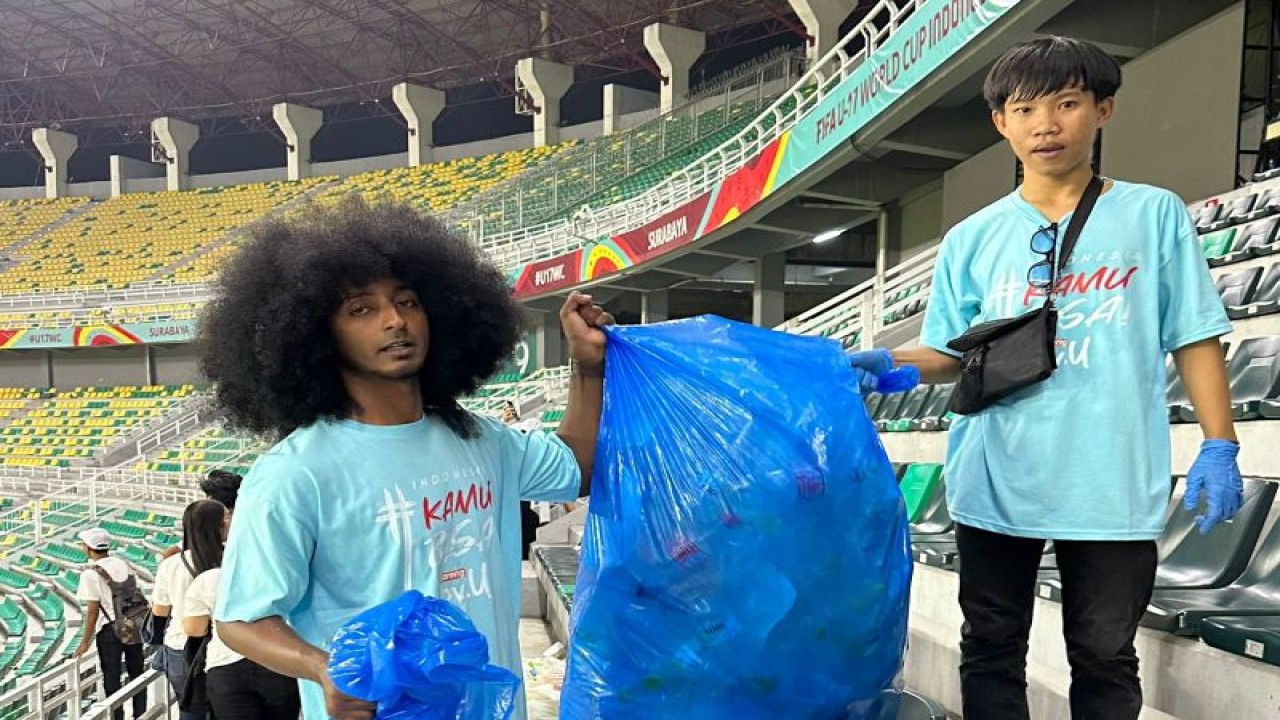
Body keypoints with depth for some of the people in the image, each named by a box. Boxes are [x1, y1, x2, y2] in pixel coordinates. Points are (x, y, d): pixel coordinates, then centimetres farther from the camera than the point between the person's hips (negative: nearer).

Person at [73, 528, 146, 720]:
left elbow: (93, 610, -12)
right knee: (136, 673, 16)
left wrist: (85, 642, -6)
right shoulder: (123, 564, 5)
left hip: (109, 630, -5)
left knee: (112, 679, 7)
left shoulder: (90, 573, -11)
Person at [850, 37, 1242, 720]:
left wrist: (1218, 445, -3)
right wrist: (890, 363, -12)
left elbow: (1194, 337, 4)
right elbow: (951, 353, 8)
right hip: (996, 481, 2)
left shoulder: (1155, 214, 4)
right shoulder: (972, 239, 7)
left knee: (1105, 659, 12)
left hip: (1113, 483, -1)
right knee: (991, 651, 12)